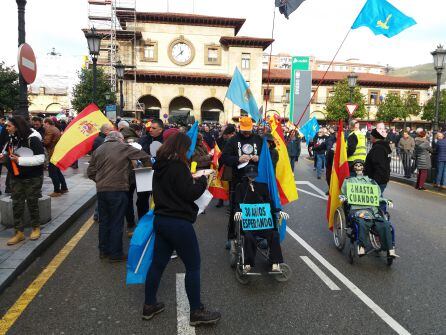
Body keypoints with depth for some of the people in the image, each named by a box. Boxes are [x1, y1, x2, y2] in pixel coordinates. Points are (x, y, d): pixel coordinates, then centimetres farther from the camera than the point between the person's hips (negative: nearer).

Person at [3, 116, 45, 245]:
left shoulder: (33, 139, -18)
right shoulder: (12, 138, 5)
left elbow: (40, 159, -24)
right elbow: (7, 154, 23)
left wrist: (20, 160, -23)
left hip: (32, 178, -6)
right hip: (16, 178, 6)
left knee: (32, 203, 7)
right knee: (17, 205, 7)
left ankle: (36, 228, 27)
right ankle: (19, 232, 16)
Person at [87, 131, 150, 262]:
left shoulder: (98, 150, 10)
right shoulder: (123, 147, -3)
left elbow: (90, 172, 9)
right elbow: (143, 156, -1)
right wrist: (147, 165, 18)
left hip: (101, 190, 5)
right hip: (118, 190, -5)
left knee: (104, 221, 16)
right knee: (116, 223, 3)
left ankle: (103, 250, 25)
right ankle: (115, 254, 10)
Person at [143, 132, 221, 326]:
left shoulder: (160, 165, 9)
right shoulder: (178, 165, -17)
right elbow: (189, 194, -17)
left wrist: (191, 180, 11)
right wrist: (203, 181, -2)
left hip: (161, 219, 9)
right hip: (178, 222, -9)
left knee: (158, 263, 17)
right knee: (193, 266, 4)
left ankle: (149, 306, 28)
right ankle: (196, 312, 13)